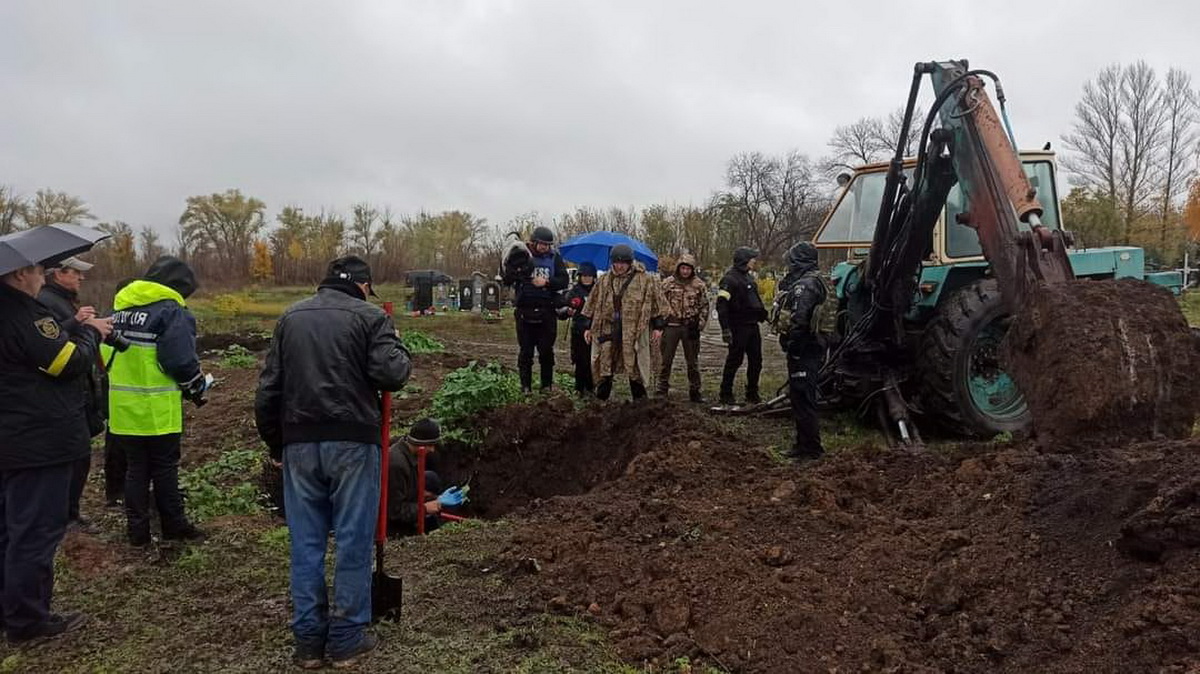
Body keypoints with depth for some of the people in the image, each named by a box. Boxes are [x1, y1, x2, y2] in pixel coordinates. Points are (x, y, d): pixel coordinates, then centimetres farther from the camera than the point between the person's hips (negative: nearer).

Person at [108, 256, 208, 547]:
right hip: (157, 409, -6)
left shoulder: (121, 307, 13)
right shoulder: (171, 311, -12)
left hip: (123, 408, 6)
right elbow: (181, 360, -17)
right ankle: (174, 526, 15)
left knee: (135, 468, 13)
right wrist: (197, 388, -2)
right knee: (165, 468, 5)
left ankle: (137, 531, 17)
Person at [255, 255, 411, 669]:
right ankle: (347, 640, 11)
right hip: (353, 441, -4)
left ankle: (309, 640, 17)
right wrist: (399, 349, 9)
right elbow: (390, 374, -12)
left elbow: (268, 389, 12)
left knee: (306, 542, 10)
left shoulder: (291, 316, 14)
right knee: (353, 541, 4)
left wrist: (274, 443, 19)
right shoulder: (369, 316, 0)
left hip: (300, 442, 4)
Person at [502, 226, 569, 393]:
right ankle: (525, 386, 11)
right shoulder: (521, 255, 1)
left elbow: (564, 281, -2)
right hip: (525, 311, 0)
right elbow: (507, 280, -1)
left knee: (546, 350, 6)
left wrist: (546, 282, -17)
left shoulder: (555, 258, 4)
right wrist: (514, 269, -21)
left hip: (546, 312, 1)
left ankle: (547, 385, 15)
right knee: (526, 351, 5)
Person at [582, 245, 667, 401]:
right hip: (608, 329, 3)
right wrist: (589, 327, 13)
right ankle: (600, 399, 13)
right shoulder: (604, 281, 11)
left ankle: (639, 400, 13)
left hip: (635, 331, -3)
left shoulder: (645, 280, -1)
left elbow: (657, 304, 2)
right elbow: (593, 306, 17)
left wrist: (657, 327, -1)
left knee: (635, 368, 1)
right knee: (603, 365, 2)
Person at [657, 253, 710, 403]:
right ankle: (662, 390, 11)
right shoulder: (668, 282, 1)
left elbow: (704, 307, 6)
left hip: (691, 327, 1)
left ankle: (694, 391, 17)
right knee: (665, 360, 2)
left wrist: (699, 326, -3)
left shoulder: (699, 285, 2)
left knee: (693, 361, 8)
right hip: (671, 325, 0)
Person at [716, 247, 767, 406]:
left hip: (752, 325, 9)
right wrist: (725, 329, -24)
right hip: (738, 327, -9)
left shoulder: (749, 277, 17)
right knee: (734, 360, -2)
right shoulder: (730, 279, -13)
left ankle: (752, 394, 22)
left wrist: (762, 314, 20)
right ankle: (726, 395, 8)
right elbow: (722, 305, -19)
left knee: (756, 360, 11)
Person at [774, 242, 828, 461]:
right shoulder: (813, 281, 16)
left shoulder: (805, 285, -19)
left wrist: (792, 346, -20)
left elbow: (799, 321, -25)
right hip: (809, 350, 11)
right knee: (800, 398, 18)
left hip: (803, 352, -11)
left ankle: (810, 448, 1)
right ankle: (804, 444, 27)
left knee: (803, 399, -5)